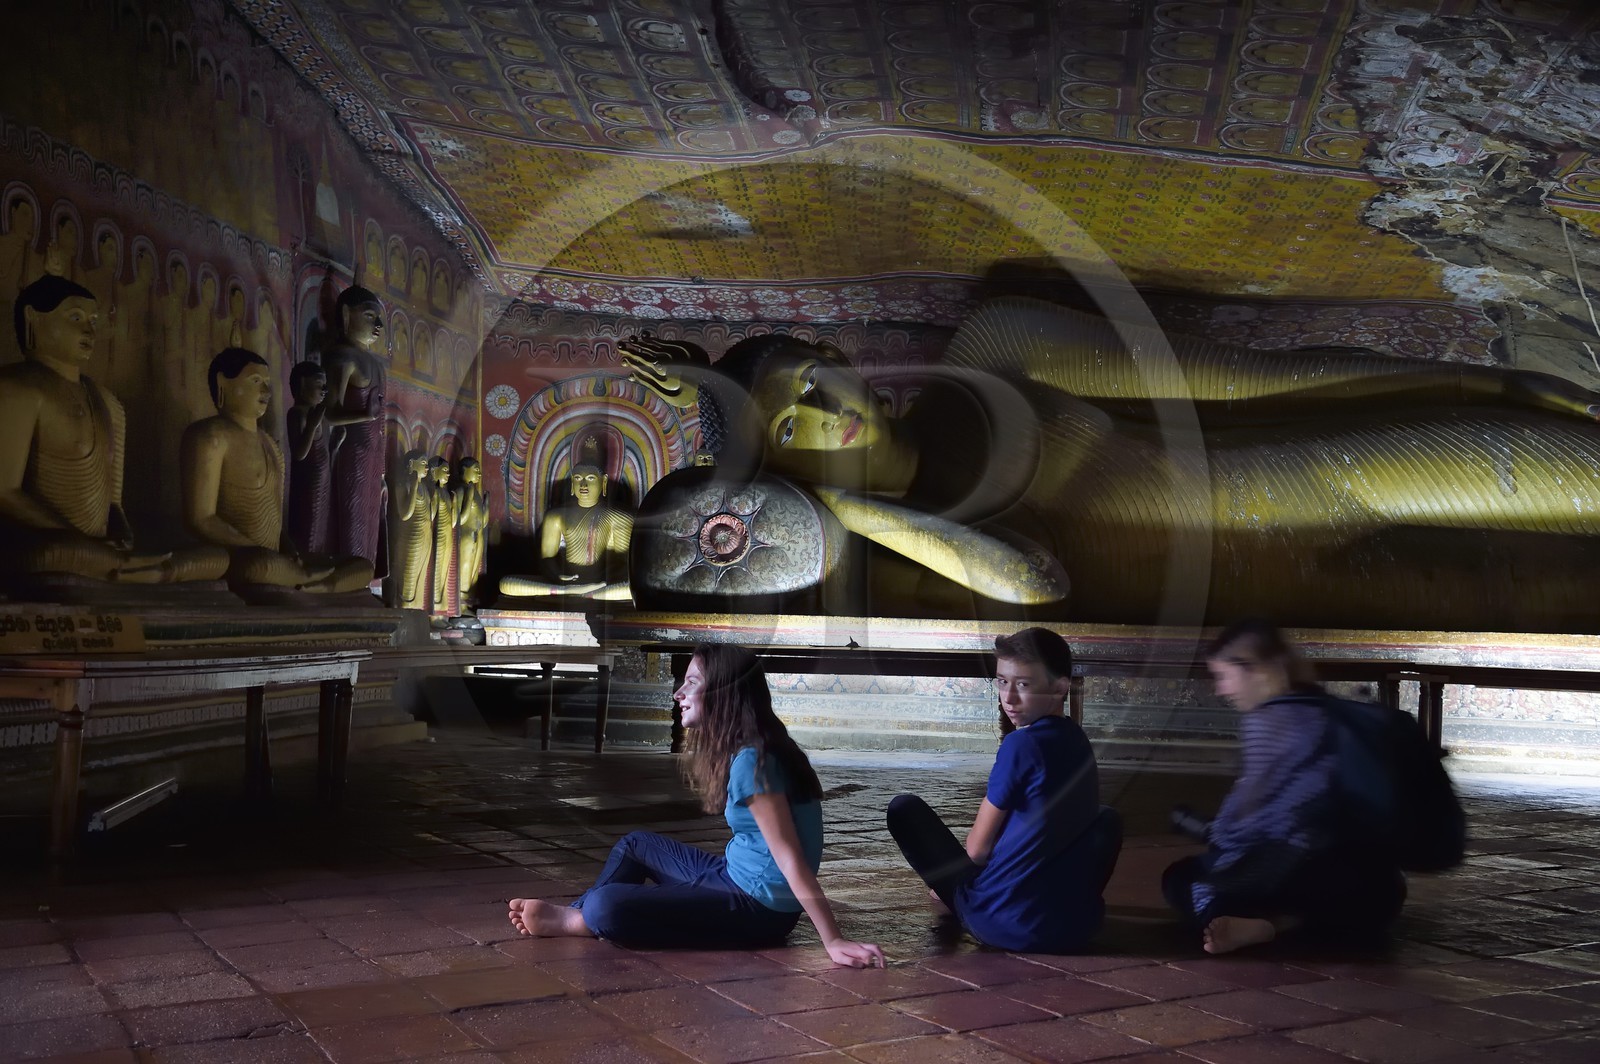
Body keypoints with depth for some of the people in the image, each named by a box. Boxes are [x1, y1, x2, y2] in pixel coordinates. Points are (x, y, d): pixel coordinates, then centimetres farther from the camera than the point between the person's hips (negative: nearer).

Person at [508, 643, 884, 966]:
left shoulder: (751, 760, -22)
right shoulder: (746, 750, 7)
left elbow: (791, 859, -26)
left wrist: (834, 941, -27)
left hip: (758, 909, -10)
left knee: (605, 907, -21)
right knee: (634, 844, 25)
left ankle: (574, 920, 10)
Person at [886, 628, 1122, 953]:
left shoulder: (1021, 744, -15)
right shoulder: (1080, 743, 5)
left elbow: (977, 848, -7)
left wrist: (954, 886, 13)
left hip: (1000, 925, -6)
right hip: (1074, 929, 6)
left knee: (904, 808, 7)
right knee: (1106, 818, 34)